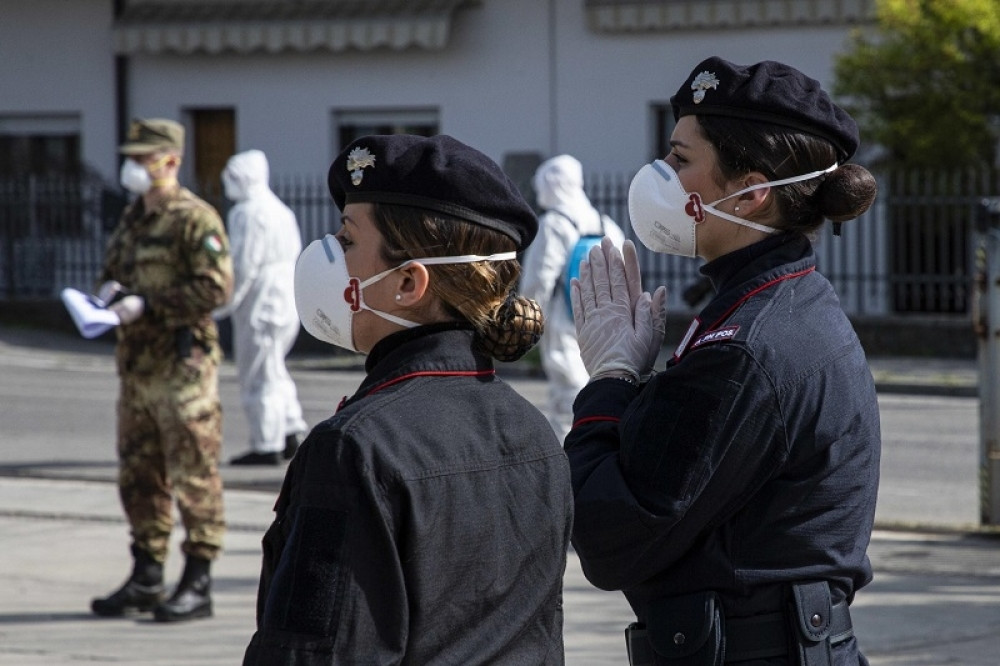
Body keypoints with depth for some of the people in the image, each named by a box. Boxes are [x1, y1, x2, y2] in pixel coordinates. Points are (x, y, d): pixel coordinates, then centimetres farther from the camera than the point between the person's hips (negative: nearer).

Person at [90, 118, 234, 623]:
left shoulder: (196, 220, -10)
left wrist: (148, 304, -19)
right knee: (139, 477, 12)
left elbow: (216, 288, -18)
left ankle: (197, 585, -2)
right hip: (137, 366, 9)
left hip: (182, 367, -9)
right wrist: (111, 289, 3)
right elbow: (112, 272, 27)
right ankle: (146, 580, 20)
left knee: (193, 477, -4)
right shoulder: (133, 218, 16)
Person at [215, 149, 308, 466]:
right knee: (273, 371, 20)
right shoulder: (280, 210, 14)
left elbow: (244, 266, -20)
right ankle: (289, 434, 20)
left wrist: (222, 305, -12)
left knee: (258, 376, -4)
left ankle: (267, 446, -1)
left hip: (259, 306, -10)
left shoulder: (247, 213, -16)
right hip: (286, 303, 10)